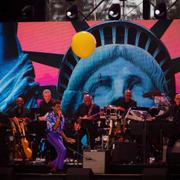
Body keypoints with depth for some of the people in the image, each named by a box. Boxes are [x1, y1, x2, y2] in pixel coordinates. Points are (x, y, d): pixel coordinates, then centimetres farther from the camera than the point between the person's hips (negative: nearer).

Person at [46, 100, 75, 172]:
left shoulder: (61, 117, 12)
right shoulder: (50, 116, -9)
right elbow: (54, 128, -20)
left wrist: (66, 138, 11)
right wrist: (58, 118, -19)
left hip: (59, 136, 7)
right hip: (52, 135, -7)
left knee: (60, 153, 0)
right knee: (63, 149, -22)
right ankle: (58, 167, -13)